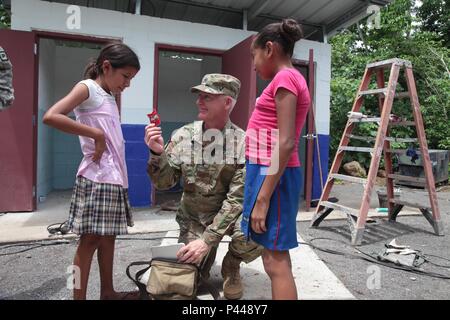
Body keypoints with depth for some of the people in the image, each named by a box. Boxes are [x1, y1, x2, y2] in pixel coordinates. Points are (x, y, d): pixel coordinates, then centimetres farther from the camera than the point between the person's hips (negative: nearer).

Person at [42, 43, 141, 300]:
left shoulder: (109, 96, 18)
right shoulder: (87, 87, -5)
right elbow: (51, 117, -21)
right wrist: (96, 134, -17)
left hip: (115, 178, 8)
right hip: (97, 178, -8)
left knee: (108, 236, 14)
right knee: (91, 239, -1)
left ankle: (108, 292, 27)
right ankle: (79, 297, 11)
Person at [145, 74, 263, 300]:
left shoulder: (243, 143, -18)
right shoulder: (183, 136, -9)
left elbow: (237, 198, -21)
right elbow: (164, 183, -9)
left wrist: (208, 239, -28)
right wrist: (157, 153, -28)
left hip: (230, 212, -2)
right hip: (193, 216, 2)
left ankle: (231, 265, 4)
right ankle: (207, 254, 31)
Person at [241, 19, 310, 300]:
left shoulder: (284, 78, -11)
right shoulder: (291, 78, 18)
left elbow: (286, 144, -20)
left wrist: (262, 198, -21)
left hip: (272, 175, -10)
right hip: (269, 172, 10)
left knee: (275, 261, -2)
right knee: (275, 256, 16)